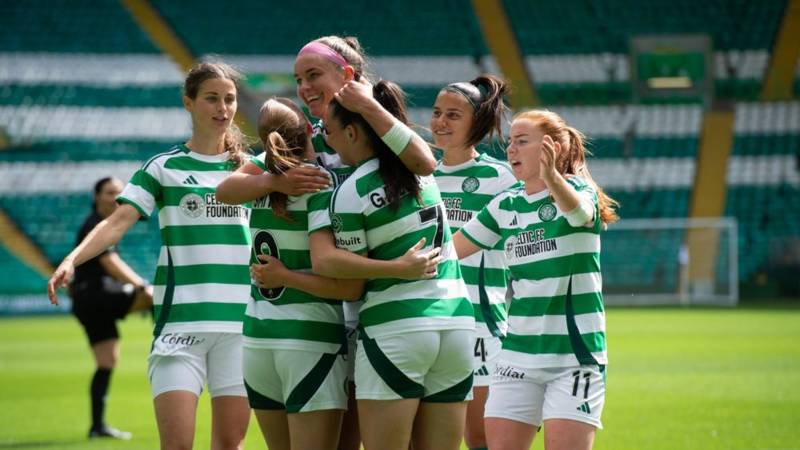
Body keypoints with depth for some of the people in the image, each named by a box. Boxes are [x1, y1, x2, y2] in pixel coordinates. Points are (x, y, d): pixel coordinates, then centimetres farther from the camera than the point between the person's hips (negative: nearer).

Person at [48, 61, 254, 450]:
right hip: (180, 321, -2)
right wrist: (72, 260, -25)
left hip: (239, 321, 2)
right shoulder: (164, 168, 4)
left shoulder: (249, 167, 11)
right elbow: (118, 221, -7)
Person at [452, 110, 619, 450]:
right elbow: (449, 249, 14)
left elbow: (578, 209, -33)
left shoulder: (580, 190, -8)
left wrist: (552, 178, -53)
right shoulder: (505, 205, 8)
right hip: (518, 354, 5)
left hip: (575, 354, -5)